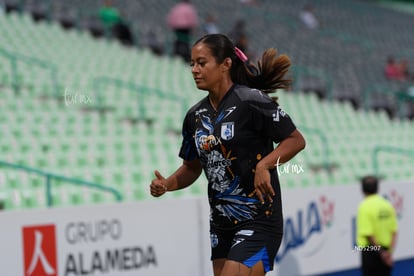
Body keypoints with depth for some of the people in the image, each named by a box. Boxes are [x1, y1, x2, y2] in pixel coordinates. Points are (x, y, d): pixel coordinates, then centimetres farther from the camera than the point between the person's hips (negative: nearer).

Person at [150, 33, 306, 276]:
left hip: (259, 221, -8)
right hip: (221, 224, 8)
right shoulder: (195, 116, 8)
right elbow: (192, 167, 18)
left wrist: (264, 165, -24)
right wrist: (166, 184, -1)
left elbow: (296, 140, -9)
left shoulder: (252, 101, -12)